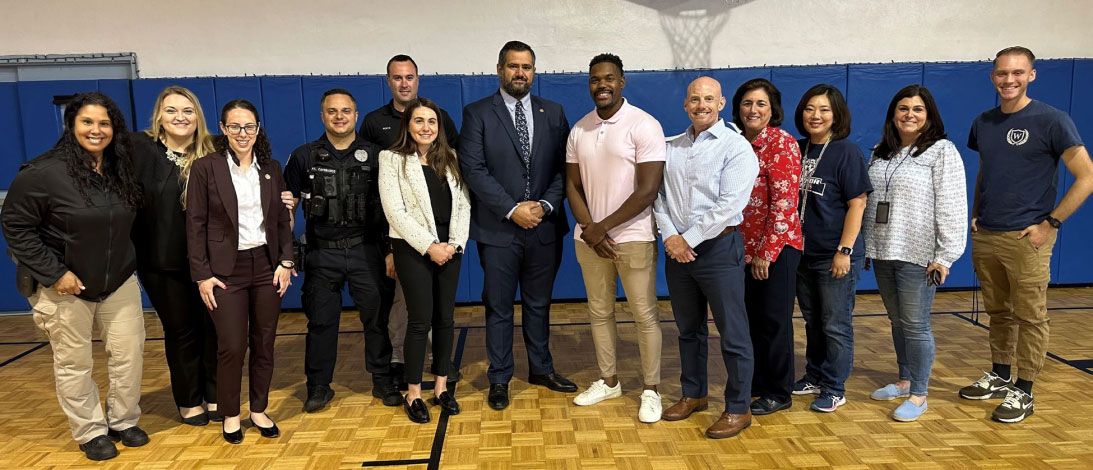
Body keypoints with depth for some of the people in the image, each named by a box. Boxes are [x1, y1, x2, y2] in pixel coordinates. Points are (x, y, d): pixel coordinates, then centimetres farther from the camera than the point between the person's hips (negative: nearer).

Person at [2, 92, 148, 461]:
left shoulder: (121, 169, 1)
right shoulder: (44, 172, -15)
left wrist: (125, 262, 3)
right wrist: (54, 272, -15)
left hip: (119, 283, 5)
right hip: (66, 287, -4)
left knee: (130, 354, 8)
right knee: (74, 364, 7)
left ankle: (123, 421, 27)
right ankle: (90, 432, 24)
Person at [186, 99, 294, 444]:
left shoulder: (271, 168, 6)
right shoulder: (205, 168, -4)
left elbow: (282, 219, 9)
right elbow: (195, 224, -5)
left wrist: (286, 262, 0)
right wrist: (202, 275, -8)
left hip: (267, 266, 3)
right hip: (226, 270, -3)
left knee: (264, 343, 9)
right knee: (232, 347, -1)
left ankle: (259, 410, 25)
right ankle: (230, 415, 20)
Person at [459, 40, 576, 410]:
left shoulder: (553, 113, 8)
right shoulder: (477, 113, -2)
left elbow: (563, 167, 4)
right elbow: (472, 168, -10)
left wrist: (546, 205, -11)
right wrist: (512, 209, -16)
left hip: (545, 227, 3)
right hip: (498, 229, -3)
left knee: (539, 304, 16)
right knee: (499, 307, 8)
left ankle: (541, 368, 33)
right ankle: (499, 378, 22)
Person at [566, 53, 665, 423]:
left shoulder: (644, 126, -10)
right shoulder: (579, 130, 7)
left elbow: (648, 191, -15)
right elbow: (573, 186, 8)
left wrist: (602, 227, -14)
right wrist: (589, 229, -7)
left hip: (633, 237, -5)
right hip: (589, 238, 5)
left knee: (645, 315, 2)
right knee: (599, 312, 14)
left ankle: (651, 390, 16)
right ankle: (608, 381, 29)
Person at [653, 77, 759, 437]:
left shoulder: (736, 148, -7)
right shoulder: (670, 148, 10)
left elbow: (729, 206, -16)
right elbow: (657, 195, 7)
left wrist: (689, 238, -15)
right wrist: (670, 236, -8)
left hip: (719, 248, -5)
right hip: (678, 250, 5)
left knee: (733, 333, 1)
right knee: (689, 328, 17)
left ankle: (738, 409, 14)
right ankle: (693, 394, 33)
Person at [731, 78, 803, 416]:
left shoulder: (782, 143, -11)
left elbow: (785, 202, -16)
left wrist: (766, 252, -17)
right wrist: (748, 248, 8)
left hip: (777, 247, -6)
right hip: (745, 246, 6)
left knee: (774, 320, 3)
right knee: (751, 318, 14)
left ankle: (778, 393, 18)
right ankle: (756, 382, 29)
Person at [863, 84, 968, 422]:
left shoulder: (942, 152, -7)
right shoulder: (880, 153, 13)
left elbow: (951, 208, -12)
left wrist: (944, 257, -16)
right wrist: (864, 246, 14)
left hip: (917, 255, -6)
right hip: (883, 253, 6)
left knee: (915, 325, -1)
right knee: (897, 321, 16)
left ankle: (919, 394, 11)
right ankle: (904, 380, 31)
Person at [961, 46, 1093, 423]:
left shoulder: (1051, 121, -8)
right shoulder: (983, 123, 9)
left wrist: (1050, 223, -13)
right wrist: (975, 215, 11)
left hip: (1026, 239, -5)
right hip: (985, 236, 5)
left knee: (1030, 316, 2)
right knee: (998, 311, 16)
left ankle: (1023, 392, 13)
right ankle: (999, 377, 30)